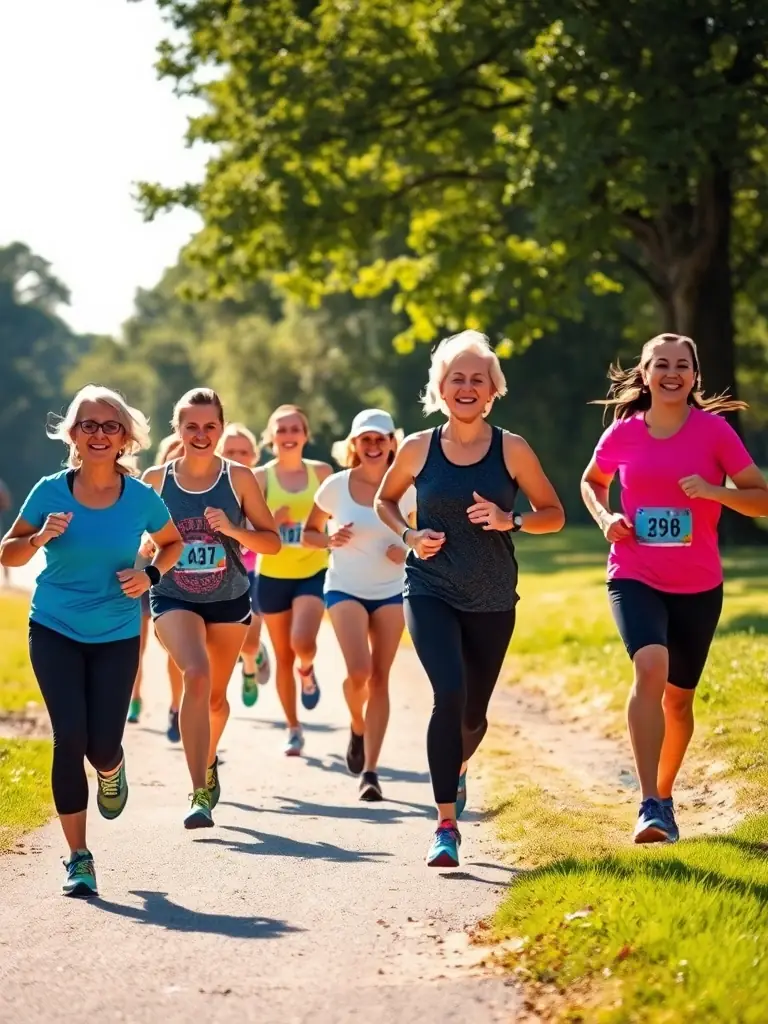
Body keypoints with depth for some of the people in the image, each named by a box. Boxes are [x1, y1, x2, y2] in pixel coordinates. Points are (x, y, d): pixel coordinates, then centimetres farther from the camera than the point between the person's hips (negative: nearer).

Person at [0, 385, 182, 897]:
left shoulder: (141, 497, -7)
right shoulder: (50, 491, -8)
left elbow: (173, 541, 13)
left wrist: (151, 574, -7)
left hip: (117, 636, 1)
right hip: (55, 631, 0)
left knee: (102, 745, -5)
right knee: (70, 738, -12)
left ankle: (111, 771, 37)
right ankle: (79, 858, 0)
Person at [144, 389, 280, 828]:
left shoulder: (239, 478, -5)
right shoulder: (156, 479, -4)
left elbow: (273, 541, -2)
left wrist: (233, 530, -18)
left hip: (229, 600, 2)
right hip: (174, 598, -2)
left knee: (216, 694, 17)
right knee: (196, 674, -27)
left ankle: (208, 762, 50)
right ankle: (201, 794, -27)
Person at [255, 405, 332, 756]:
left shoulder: (321, 472, 0)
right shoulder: (261, 478, -3)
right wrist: (272, 520, -25)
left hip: (313, 572, -1)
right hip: (273, 575, 1)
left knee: (302, 642, -22)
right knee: (283, 656, 8)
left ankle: (307, 672, 15)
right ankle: (293, 730, 21)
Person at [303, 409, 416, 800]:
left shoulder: (406, 488, -3)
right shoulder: (336, 486, -6)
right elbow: (308, 533, 5)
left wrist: (408, 551, -11)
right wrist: (330, 539, -16)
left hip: (391, 593, 2)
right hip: (345, 589, -2)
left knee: (379, 678, -1)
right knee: (359, 671, -19)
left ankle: (370, 771, 4)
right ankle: (357, 727, 15)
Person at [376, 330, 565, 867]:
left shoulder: (511, 449, -3)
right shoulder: (419, 449, -1)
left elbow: (554, 514, 2)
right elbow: (385, 500, 16)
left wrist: (511, 521, -17)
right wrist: (410, 535, -3)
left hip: (492, 600, 1)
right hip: (430, 591, -1)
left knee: (474, 712, 10)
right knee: (449, 693, -21)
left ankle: (457, 768, 48)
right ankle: (447, 825, -16)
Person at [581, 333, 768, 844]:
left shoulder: (714, 430, -5)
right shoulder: (623, 433, -1)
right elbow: (592, 481, 20)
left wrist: (714, 491, -20)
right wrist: (605, 518, 0)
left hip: (697, 585, 1)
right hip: (635, 576, -1)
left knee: (679, 697, 12)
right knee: (651, 667, -27)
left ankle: (665, 795, 38)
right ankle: (650, 805, -28)